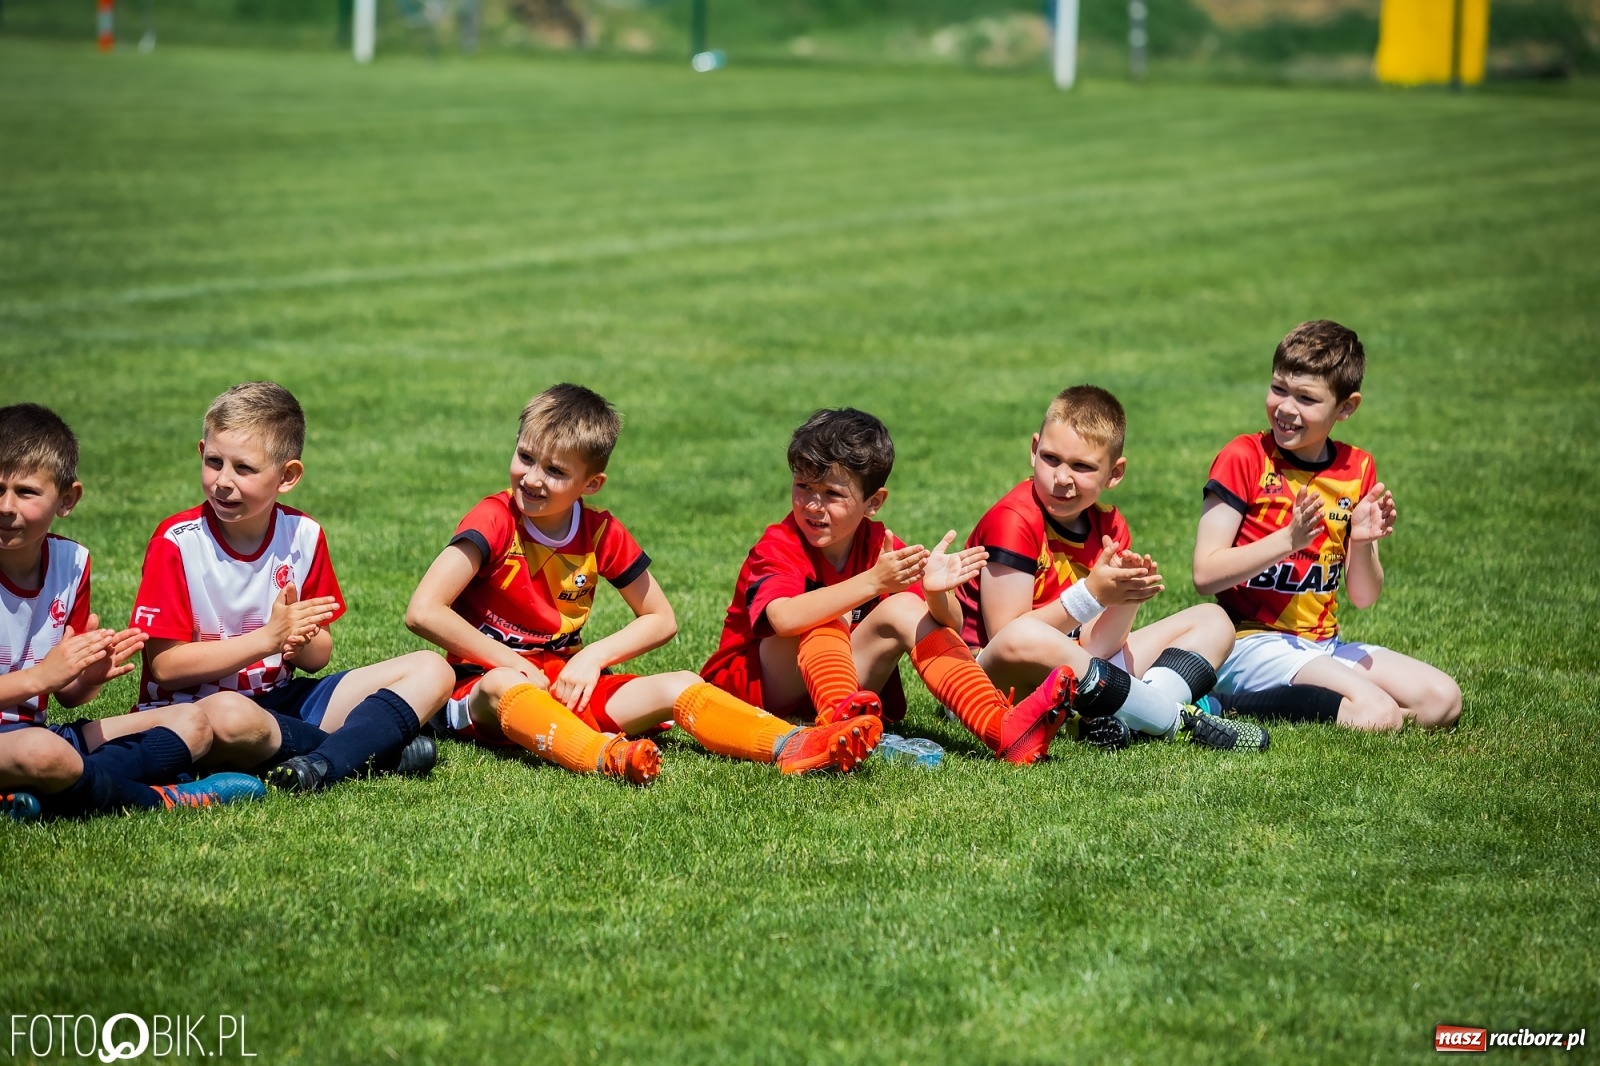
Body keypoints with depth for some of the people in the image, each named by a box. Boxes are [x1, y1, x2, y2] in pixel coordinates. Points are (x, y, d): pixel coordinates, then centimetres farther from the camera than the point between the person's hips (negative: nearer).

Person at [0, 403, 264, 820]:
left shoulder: (70, 562, 7)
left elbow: (67, 693, 11)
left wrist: (89, 678, -12)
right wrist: (38, 677, -23)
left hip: (39, 732, 8)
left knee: (191, 724, 2)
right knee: (40, 752, -41)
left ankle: (36, 797, -21)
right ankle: (156, 798, -11)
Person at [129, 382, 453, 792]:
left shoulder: (303, 535, 2)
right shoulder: (178, 541, -11)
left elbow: (317, 658, 8)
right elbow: (165, 665, -15)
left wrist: (302, 640, -17)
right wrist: (268, 637, -21)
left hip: (279, 701, 6)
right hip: (193, 708, -5)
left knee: (431, 671, -5)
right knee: (230, 716, -42)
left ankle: (323, 765, -27)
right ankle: (376, 747, -19)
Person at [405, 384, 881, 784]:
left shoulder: (601, 533, 2)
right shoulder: (496, 519, -12)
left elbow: (662, 620, 10)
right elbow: (423, 611, -22)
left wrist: (591, 657, -8)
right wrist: (511, 662, -18)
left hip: (564, 688, 5)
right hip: (479, 690, -5)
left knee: (677, 687, -15)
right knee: (505, 685, -40)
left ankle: (793, 747, -37)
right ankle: (606, 758, -68)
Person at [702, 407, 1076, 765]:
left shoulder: (882, 547, -1)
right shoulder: (777, 547, -16)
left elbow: (950, 629, -12)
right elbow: (783, 618, -40)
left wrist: (937, 593, -36)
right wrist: (872, 582, -47)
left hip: (845, 684, 4)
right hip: (757, 684, -4)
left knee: (905, 609, -16)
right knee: (825, 615, -27)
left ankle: (1002, 727, -33)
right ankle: (839, 720, -58)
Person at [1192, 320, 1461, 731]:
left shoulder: (1358, 469, 8)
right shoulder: (1244, 458, -7)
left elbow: (1363, 597, 10)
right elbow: (1205, 574, -14)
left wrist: (1363, 544, -11)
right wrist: (1289, 539, -23)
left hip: (1325, 646, 7)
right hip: (1253, 644, -7)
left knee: (1443, 701, -9)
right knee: (1379, 715, -27)